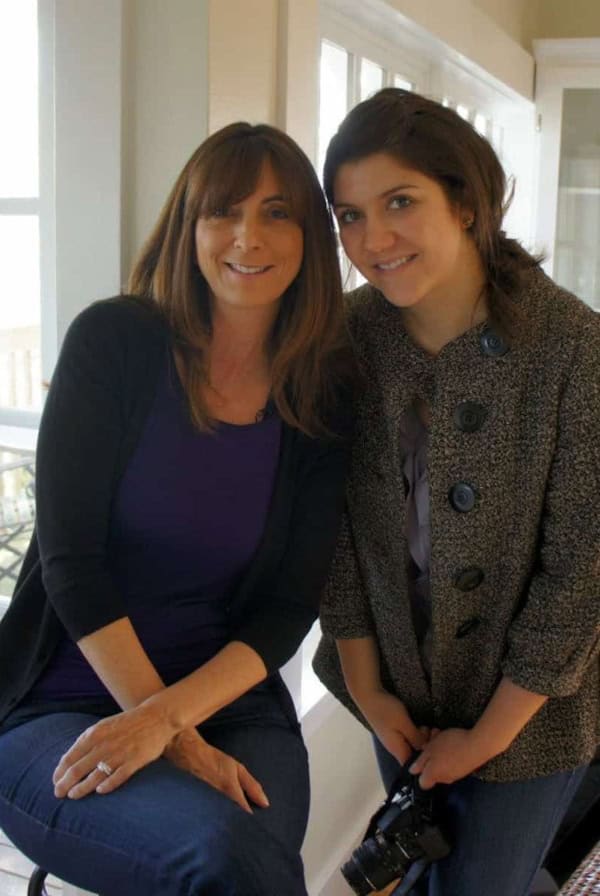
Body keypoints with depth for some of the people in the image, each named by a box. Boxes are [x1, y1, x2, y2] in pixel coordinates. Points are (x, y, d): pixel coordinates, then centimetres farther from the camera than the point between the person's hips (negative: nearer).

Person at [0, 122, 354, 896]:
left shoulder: (324, 397, 1)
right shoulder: (115, 341, -8)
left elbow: (290, 606, -2)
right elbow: (69, 558, -12)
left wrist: (166, 716, -17)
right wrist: (180, 742, -15)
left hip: (229, 700, 3)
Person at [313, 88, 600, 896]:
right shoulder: (349, 337, -11)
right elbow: (337, 522, -4)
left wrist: (488, 734, -11)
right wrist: (365, 682, -2)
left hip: (529, 702, -3)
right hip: (401, 685, 4)